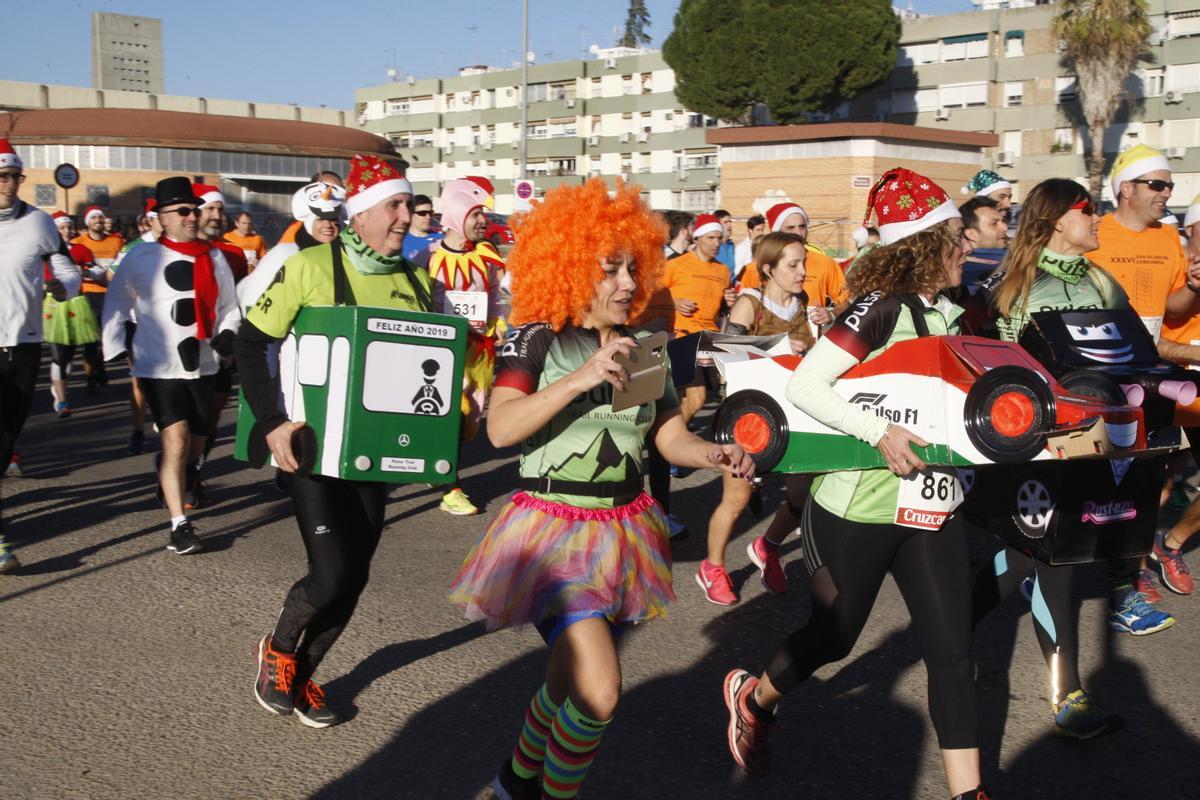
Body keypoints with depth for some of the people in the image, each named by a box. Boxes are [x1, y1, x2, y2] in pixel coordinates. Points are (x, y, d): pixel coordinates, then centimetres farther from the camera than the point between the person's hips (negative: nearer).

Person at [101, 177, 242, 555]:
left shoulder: (214, 257, 7)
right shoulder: (141, 257, -3)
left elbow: (228, 307, 16)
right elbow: (116, 305, 6)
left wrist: (226, 336, -1)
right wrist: (117, 349, -1)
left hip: (202, 365, 5)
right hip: (159, 366, -4)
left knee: (195, 445, 14)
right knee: (176, 440, -16)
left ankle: (172, 484, 45)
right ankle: (179, 525, -10)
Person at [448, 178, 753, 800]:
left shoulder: (641, 347, 7)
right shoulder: (535, 340, -9)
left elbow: (671, 437, 7)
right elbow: (500, 428, -22)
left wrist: (713, 455, -13)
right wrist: (581, 378, -30)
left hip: (624, 529, 6)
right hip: (554, 529, -5)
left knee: (572, 684, 15)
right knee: (599, 692, -19)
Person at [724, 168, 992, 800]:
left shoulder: (950, 314, 8)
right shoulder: (883, 307, -16)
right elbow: (803, 385, -23)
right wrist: (880, 432, -30)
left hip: (932, 505, 6)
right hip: (859, 507, -6)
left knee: (952, 648, 2)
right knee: (833, 637, 11)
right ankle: (753, 697, 40)